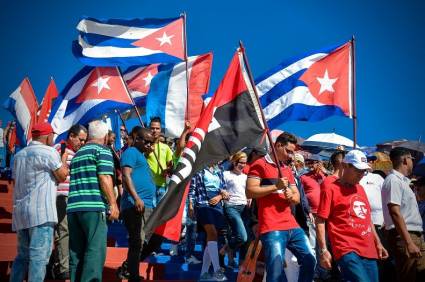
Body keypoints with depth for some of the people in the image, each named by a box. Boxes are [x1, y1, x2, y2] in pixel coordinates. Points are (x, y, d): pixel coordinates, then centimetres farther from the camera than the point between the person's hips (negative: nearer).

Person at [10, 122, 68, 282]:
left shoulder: (19, 154, 19)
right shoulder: (47, 151, -5)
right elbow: (62, 176, -4)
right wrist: (65, 163, 15)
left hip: (20, 212, 8)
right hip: (41, 211, -8)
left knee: (23, 255, 12)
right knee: (39, 256, -9)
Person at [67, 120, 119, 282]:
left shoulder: (78, 153, 23)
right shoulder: (102, 150, 1)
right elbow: (104, 178, -11)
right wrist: (113, 204, -11)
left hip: (73, 207, 7)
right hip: (93, 207, -7)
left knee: (76, 252, 8)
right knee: (95, 250, -9)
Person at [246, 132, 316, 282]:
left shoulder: (288, 170, 21)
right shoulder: (259, 165, -2)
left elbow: (297, 197, 23)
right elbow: (250, 191, -12)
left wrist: (291, 196, -1)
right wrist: (276, 186, -16)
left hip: (292, 226, 8)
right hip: (272, 228, -8)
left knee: (310, 260, 10)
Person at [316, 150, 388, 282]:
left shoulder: (360, 189, 19)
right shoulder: (330, 189, -3)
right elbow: (320, 221, -7)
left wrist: (378, 243, 22)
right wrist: (323, 251, -13)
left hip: (369, 250, 7)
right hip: (348, 251, -7)